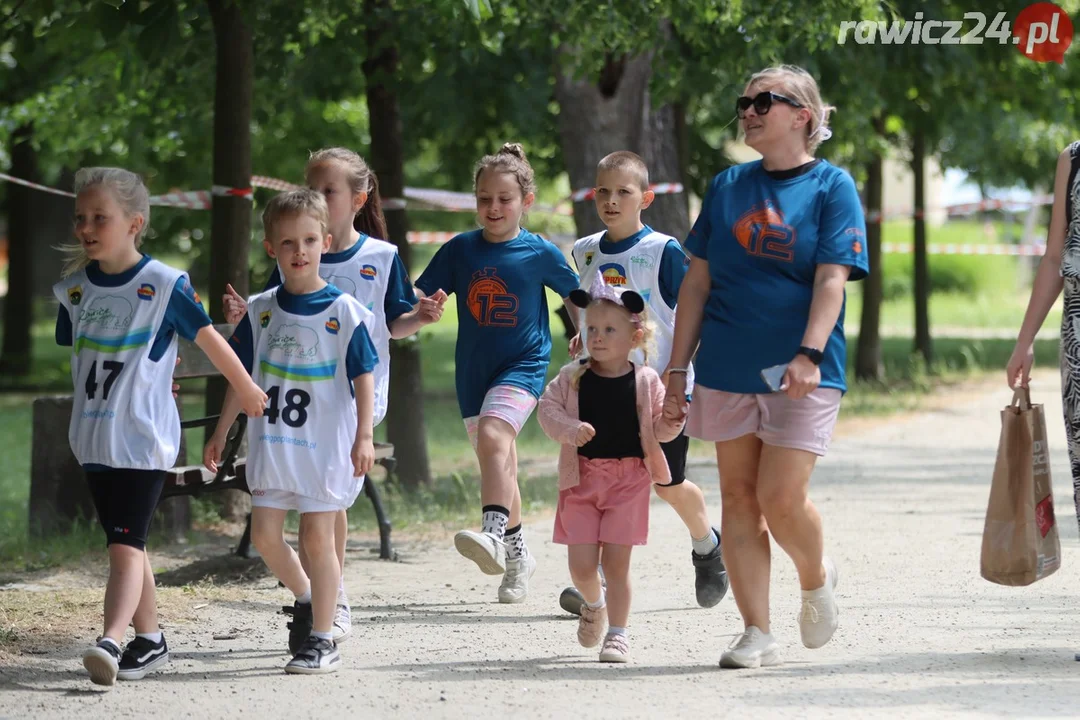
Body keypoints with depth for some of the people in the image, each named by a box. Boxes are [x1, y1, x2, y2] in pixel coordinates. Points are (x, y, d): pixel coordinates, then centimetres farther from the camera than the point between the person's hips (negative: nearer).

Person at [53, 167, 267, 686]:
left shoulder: (164, 285, -10)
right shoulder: (74, 287, 6)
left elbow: (210, 341, 1)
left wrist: (246, 390, 11)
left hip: (144, 438, -6)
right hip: (94, 438, 6)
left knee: (125, 543, -16)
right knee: (126, 544, 13)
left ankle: (110, 642, -27)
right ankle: (149, 640, 22)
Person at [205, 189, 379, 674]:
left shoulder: (343, 312, -6)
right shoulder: (261, 311, 6)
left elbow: (363, 377, -5)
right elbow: (242, 377, 12)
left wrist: (365, 435, -14)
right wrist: (220, 434, 12)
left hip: (326, 446, -4)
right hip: (272, 443, 4)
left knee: (317, 535, -3)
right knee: (264, 534, 2)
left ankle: (321, 640, 5)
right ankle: (304, 598, 29)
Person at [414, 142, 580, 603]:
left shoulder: (541, 253, -4)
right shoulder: (460, 250, 2)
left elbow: (575, 298, 11)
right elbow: (419, 297, 2)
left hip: (523, 364, -4)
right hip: (473, 370, 4)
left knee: (492, 437, -30)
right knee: (499, 463, 13)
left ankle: (493, 534, -43)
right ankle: (516, 556, 29)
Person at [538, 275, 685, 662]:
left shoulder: (645, 381, -1)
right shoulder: (572, 377, 1)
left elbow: (656, 428, 5)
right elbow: (548, 409, 0)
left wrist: (669, 424, -17)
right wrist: (571, 430, -18)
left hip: (628, 478, -1)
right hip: (581, 477, 1)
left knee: (616, 561, -2)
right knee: (581, 564, -1)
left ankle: (618, 633, 9)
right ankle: (593, 604, 31)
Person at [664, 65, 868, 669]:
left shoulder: (832, 187, 0)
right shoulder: (728, 187, 11)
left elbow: (832, 279, -10)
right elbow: (698, 281, 13)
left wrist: (810, 353, -23)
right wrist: (678, 367, 9)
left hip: (802, 374, -4)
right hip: (728, 369, 4)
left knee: (781, 497, -12)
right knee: (739, 497, 2)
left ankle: (817, 580, 18)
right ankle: (757, 635, 8)